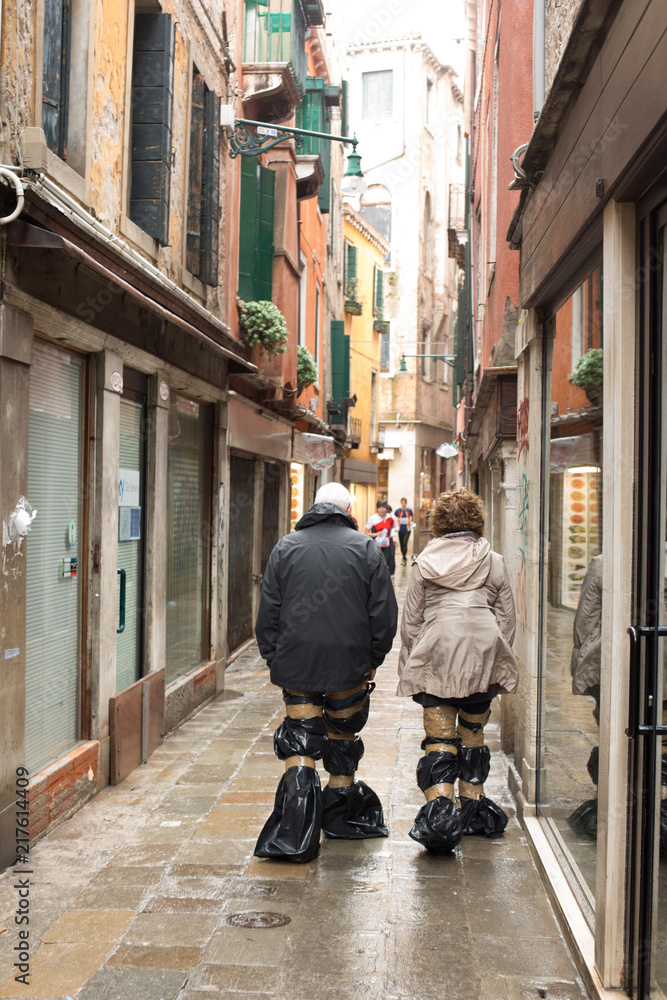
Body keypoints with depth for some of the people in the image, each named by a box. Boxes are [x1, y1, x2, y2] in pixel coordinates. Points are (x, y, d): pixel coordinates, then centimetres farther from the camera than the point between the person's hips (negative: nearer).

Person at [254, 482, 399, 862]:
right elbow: (386, 614, -1)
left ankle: (295, 834, -8)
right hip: (350, 664, 0)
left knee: (299, 744, 2)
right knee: (344, 737, 17)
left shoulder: (286, 547, 4)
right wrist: (373, 659, 9)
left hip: (296, 663, 1)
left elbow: (268, 613, 5)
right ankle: (340, 816, 31)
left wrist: (274, 659, 12)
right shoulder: (366, 549, 0)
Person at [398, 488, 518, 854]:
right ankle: (473, 806, 25)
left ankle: (439, 809, -15)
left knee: (439, 737, -2)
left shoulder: (425, 563, 6)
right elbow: (507, 618, 11)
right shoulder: (494, 562, 8)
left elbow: (410, 621, 8)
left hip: (435, 656, -2)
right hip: (483, 652, 2)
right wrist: (497, 660, 20)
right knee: (473, 733, 16)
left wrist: (410, 664, 15)